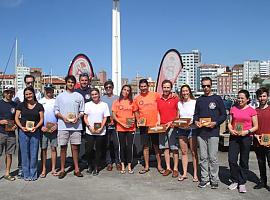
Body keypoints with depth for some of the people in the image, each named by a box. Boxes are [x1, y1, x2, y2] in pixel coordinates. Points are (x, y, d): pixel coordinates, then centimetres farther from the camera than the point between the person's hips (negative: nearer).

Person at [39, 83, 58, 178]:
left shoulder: (56, 101, 7)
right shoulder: (40, 101, 7)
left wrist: (57, 125, -7)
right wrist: (41, 126, -5)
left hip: (54, 129, 0)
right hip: (43, 129, 0)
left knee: (53, 148, 4)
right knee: (43, 149, 3)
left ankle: (53, 169, 11)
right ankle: (43, 169, 9)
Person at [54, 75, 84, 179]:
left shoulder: (79, 96, 9)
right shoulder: (60, 96, 7)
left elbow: (82, 111, 10)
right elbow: (56, 111, 7)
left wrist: (77, 117, -8)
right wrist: (63, 117, -10)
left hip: (76, 126, 0)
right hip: (63, 126, 0)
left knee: (75, 147, 4)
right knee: (63, 147, 3)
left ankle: (76, 169, 13)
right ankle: (62, 169, 13)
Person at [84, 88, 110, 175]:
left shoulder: (104, 105, 4)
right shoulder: (87, 104, 6)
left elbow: (105, 118, 3)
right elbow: (85, 117, 4)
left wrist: (101, 128, -9)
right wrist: (90, 127, -10)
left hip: (101, 132, 0)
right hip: (89, 131, 0)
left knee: (98, 150, 4)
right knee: (89, 150, -3)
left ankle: (96, 167, 16)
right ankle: (90, 166, 18)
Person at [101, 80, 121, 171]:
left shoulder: (117, 98, 7)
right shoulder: (102, 98, 9)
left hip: (115, 125, -1)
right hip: (105, 125, 1)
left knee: (116, 144, -1)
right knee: (107, 144, 5)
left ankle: (118, 162, 10)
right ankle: (109, 163, 14)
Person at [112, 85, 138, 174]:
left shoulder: (132, 102, 5)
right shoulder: (117, 102, 1)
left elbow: (135, 113, 15)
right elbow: (114, 116, -2)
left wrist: (133, 119, -6)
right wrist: (122, 124, -11)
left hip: (131, 128, 1)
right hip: (120, 128, -1)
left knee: (130, 146, 2)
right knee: (122, 146, 7)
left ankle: (129, 166, 13)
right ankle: (123, 166, 17)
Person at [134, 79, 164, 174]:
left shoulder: (155, 95, -2)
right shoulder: (137, 98, 5)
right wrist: (139, 119, 0)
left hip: (155, 124, -2)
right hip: (144, 125, 2)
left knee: (157, 146, 6)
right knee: (145, 146, 8)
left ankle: (159, 166, 18)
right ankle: (146, 166, 19)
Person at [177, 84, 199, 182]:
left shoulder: (194, 102, -3)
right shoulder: (179, 103, 11)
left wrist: (191, 122, -19)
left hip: (192, 129, -4)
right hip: (182, 129, 4)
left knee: (194, 152, 0)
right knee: (184, 152, 8)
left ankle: (195, 174, 8)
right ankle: (184, 173, 16)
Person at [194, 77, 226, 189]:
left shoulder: (217, 99, 2)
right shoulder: (199, 100, 14)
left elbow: (223, 115, 2)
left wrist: (215, 123, -13)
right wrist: (196, 121, 0)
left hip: (213, 132, -4)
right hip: (201, 132, 4)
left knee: (213, 157, -2)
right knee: (203, 157, 8)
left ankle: (214, 180, 9)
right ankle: (204, 178, 18)